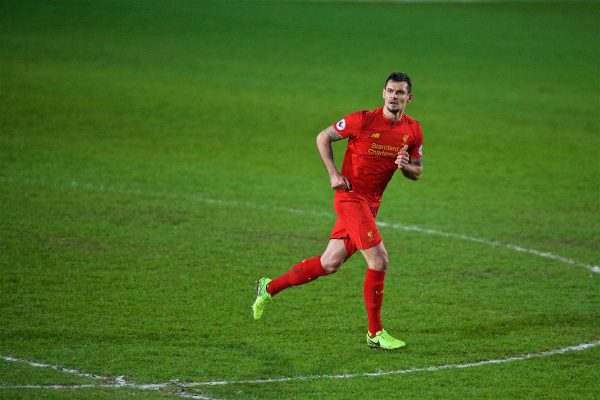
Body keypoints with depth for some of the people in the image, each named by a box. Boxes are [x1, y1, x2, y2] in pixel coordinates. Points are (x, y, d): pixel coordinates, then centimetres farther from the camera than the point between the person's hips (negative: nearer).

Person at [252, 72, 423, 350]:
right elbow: (323, 137, -1)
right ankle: (375, 333, -5)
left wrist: (406, 166, -11)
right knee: (379, 259, -16)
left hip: (371, 203, 6)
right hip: (350, 196, -6)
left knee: (329, 264, 10)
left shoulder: (413, 131, 2)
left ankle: (269, 288, 28)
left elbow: (417, 173, 13)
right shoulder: (363, 120, -13)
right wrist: (333, 174, -9)